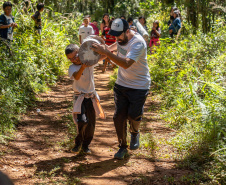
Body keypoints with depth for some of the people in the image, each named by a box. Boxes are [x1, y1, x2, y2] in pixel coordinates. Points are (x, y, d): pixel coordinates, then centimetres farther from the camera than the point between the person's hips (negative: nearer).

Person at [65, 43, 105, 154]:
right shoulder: (72, 68, -12)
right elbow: (76, 77, -34)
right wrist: (82, 67, -52)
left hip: (91, 97, 4)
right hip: (80, 98, -4)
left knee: (91, 123, 8)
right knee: (82, 121, -18)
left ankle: (85, 145, 27)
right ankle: (78, 143, 6)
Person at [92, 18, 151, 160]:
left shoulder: (138, 43, -25)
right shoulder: (122, 38, -1)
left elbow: (126, 63, -40)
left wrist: (106, 52, -44)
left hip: (139, 87, -6)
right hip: (121, 85, 6)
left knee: (133, 116, -1)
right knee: (119, 117, 3)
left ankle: (135, 134, 34)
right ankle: (122, 147, 19)